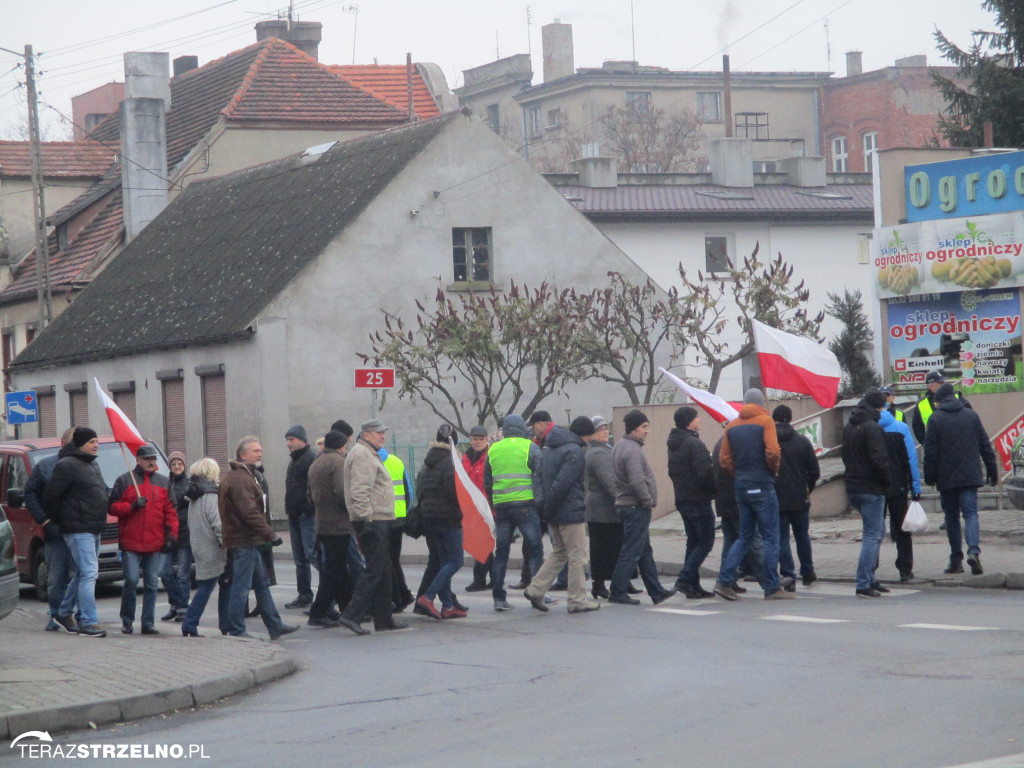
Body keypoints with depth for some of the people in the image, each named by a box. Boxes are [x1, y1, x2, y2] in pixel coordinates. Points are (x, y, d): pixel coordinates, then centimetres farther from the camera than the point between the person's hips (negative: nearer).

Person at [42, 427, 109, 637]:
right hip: (78, 530, -9)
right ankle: (89, 623, -16)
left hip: (94, 529, 9)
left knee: (83, 575, 15)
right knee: (89, 573, -14)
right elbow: (51, 495, -13)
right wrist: (57, 520, -4)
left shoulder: (92, 465, 17)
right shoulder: (67, 465, -12)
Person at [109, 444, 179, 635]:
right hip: (130, 542, -3)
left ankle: (148, 623, 8)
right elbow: (113, 507, 2)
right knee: (131, 581, -6)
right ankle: (127, 621, 8)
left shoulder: (164, 482, 13)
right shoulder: (124, 481, 6)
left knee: (152, 584, 3)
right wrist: (132, 506, -12)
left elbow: (171, 511, 11)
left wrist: (171, 535, 1)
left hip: (156, 544, 3)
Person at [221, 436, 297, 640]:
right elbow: (250, 513, -24)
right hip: (243, 541, -11)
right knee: (241, 587, -6)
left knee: (262, 583, 15)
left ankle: (275, 626, 21)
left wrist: (267, 535, 18)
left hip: (249, 541, 11)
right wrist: (271, 535, -21)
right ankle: (236, 630, -2)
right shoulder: (239, 479, -17)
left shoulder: (247, 476, 18)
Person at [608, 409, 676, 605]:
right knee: (631, 552, -5)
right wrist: (648, 500, -14)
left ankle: (656, 591, 20)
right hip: (636, 508, -11)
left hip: (626, 506, 11)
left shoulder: (620, 446, 15)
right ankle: (617, 591, -2)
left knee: (645, 552, 14)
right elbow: (637, 482, -28)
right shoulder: (632, 451, -19)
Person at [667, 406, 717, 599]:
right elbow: (705, 472, -22)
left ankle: (693, 585, 13)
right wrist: (713, 489, -8)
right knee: (705, 542, -4)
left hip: (682, 500, 9)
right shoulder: (694, 444, -17)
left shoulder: (674, 445, 12)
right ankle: (686, 579, -13)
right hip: (699, 500, -9)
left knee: (693, 541, 14)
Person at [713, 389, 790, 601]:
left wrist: (739, 474, 14)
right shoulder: (765, 421, -6)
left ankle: (724, 581, 2)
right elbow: (772, 452, -17)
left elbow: (724, 459, 5)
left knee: (744, 537, 13)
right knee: (770, 537, 0)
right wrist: (774, 470, 1)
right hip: (762, 486, -6)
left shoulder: (732, 426, 10)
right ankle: (772, 588, -1)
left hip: (741, 486, 6)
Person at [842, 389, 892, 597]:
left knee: (877, 531, 20)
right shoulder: (872, 427, -15)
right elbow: (879, 460, -20)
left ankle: (869, 579, 19)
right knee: (872, 535, -5)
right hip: (870, 488, -9)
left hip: (853, 487, 9)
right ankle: (864, 585, -9)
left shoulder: (848, 426, 14)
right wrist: (886, 482, -7)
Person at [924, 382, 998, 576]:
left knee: (951, 517, 9)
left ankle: (956, 560, 11)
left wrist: (929, 476, 2)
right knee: (971, 513, -1)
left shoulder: (935, 419, -3)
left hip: (946, 478, -1)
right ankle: (973, 551, -25)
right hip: (970, 476, 1)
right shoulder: (971, 416, 5)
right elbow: (985, 445, 8)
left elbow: (930, 451, -6)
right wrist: (992, 470, 15)